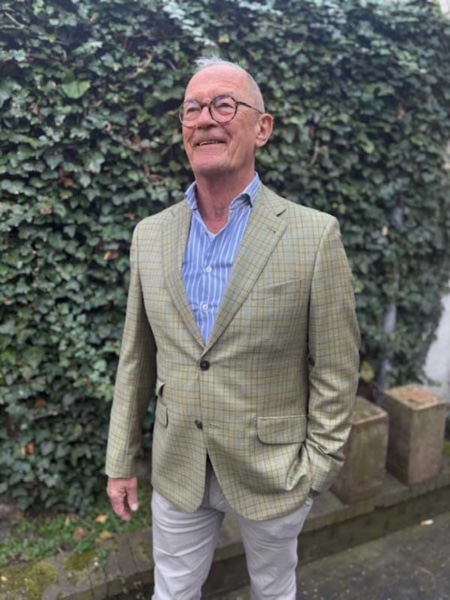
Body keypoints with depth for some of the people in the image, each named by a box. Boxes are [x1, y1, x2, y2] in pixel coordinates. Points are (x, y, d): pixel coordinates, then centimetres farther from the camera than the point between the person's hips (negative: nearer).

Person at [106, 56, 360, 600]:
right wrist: (120, 461, 6)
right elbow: (135, 360, 3)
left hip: (272, 471, -2)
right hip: (176, 470, 3)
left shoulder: (315, 236, -15)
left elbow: (335, 374, -10)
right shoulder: (149, 235, -3)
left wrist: (317, 471, -7)